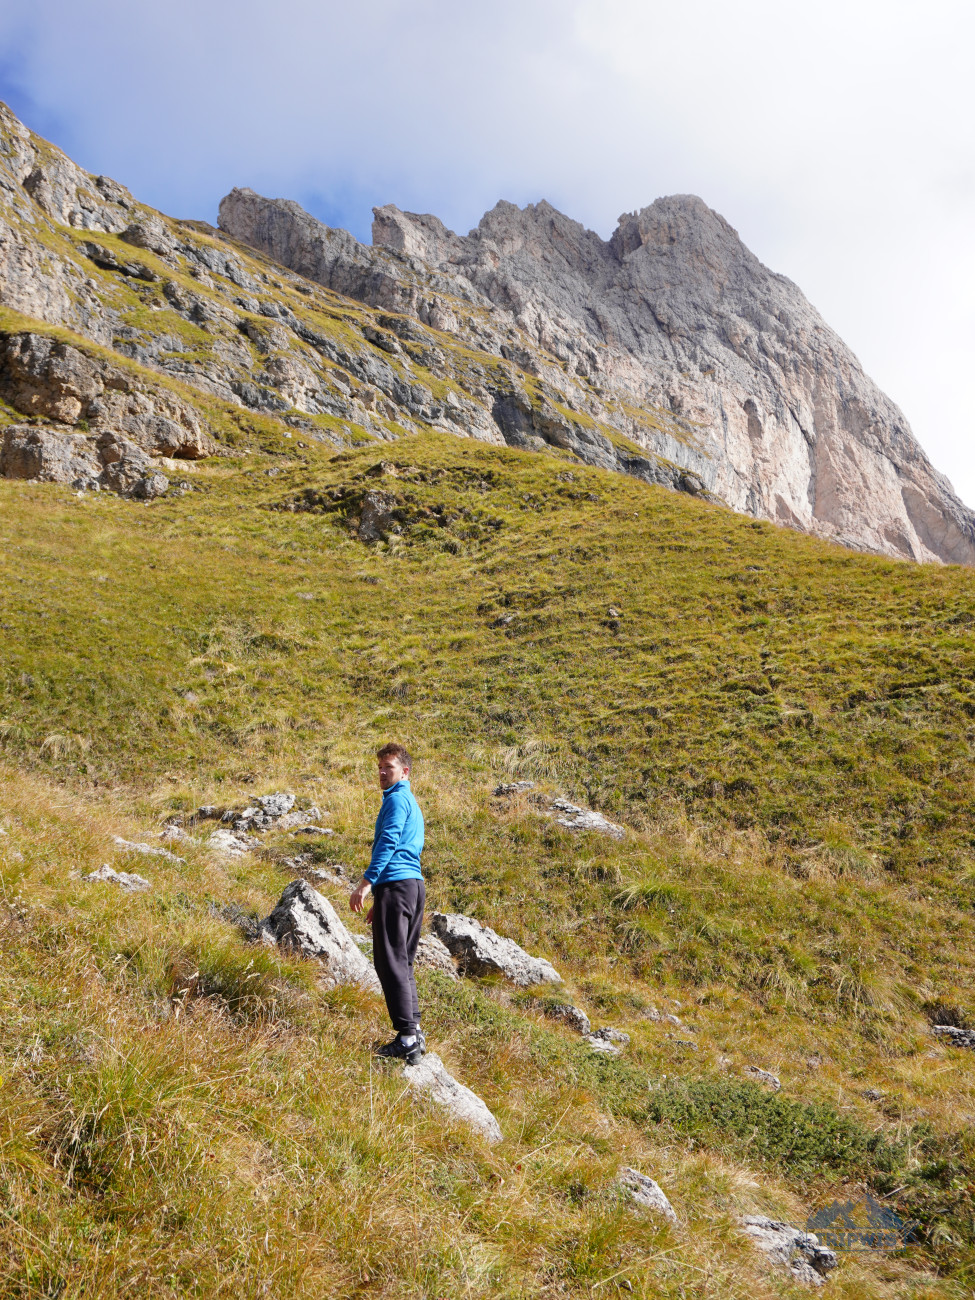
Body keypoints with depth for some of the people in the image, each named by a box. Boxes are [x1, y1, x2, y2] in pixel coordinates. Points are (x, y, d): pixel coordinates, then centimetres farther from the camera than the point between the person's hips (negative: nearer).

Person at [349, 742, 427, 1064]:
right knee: (403, 962, 13)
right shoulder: (412, 803, 27)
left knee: (391, 962, -9)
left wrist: (366, 883, -22)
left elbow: (388, 842, -17)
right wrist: (381, 900, 29)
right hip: (416, 884, 10)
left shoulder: (397, 798, -4)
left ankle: (407, 1036, -11)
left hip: (396, 884, -10)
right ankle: (414, 1032, 13)